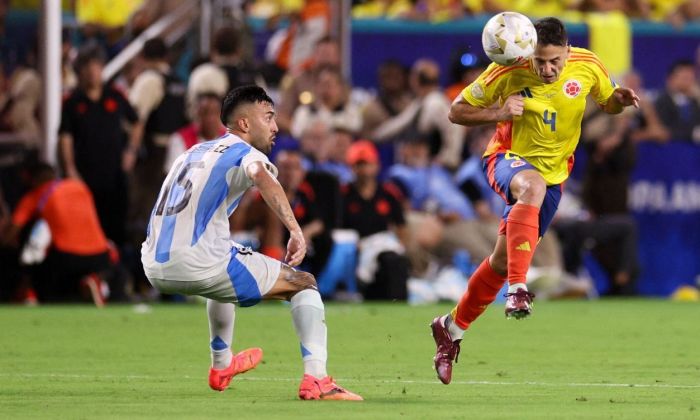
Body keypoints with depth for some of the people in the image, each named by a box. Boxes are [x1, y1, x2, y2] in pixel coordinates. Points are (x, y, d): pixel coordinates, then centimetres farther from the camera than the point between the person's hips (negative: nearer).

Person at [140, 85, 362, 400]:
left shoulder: (194, 152, 23)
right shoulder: (246, 154, 0)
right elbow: (260, 175, -26)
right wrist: (295, 230, -33)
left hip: (155, 267, 8)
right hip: (200, 265, -8)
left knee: (226, 268, 41)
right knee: (304, 283, 5)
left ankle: (221, 365, 53)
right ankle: (316, 380, -12)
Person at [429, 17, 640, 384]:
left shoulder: (588, 67, -9)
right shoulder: (508, 72, -17)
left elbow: (607, 104, 10)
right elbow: (457, 112, -9)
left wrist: (620, 99, -14)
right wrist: (498, 113, -27)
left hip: (552, 173, 4)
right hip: (509, 158, -4)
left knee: (504, 258, 4)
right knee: (533, 186, -40)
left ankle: (451, 328, 25)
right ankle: (517, 289, -47)